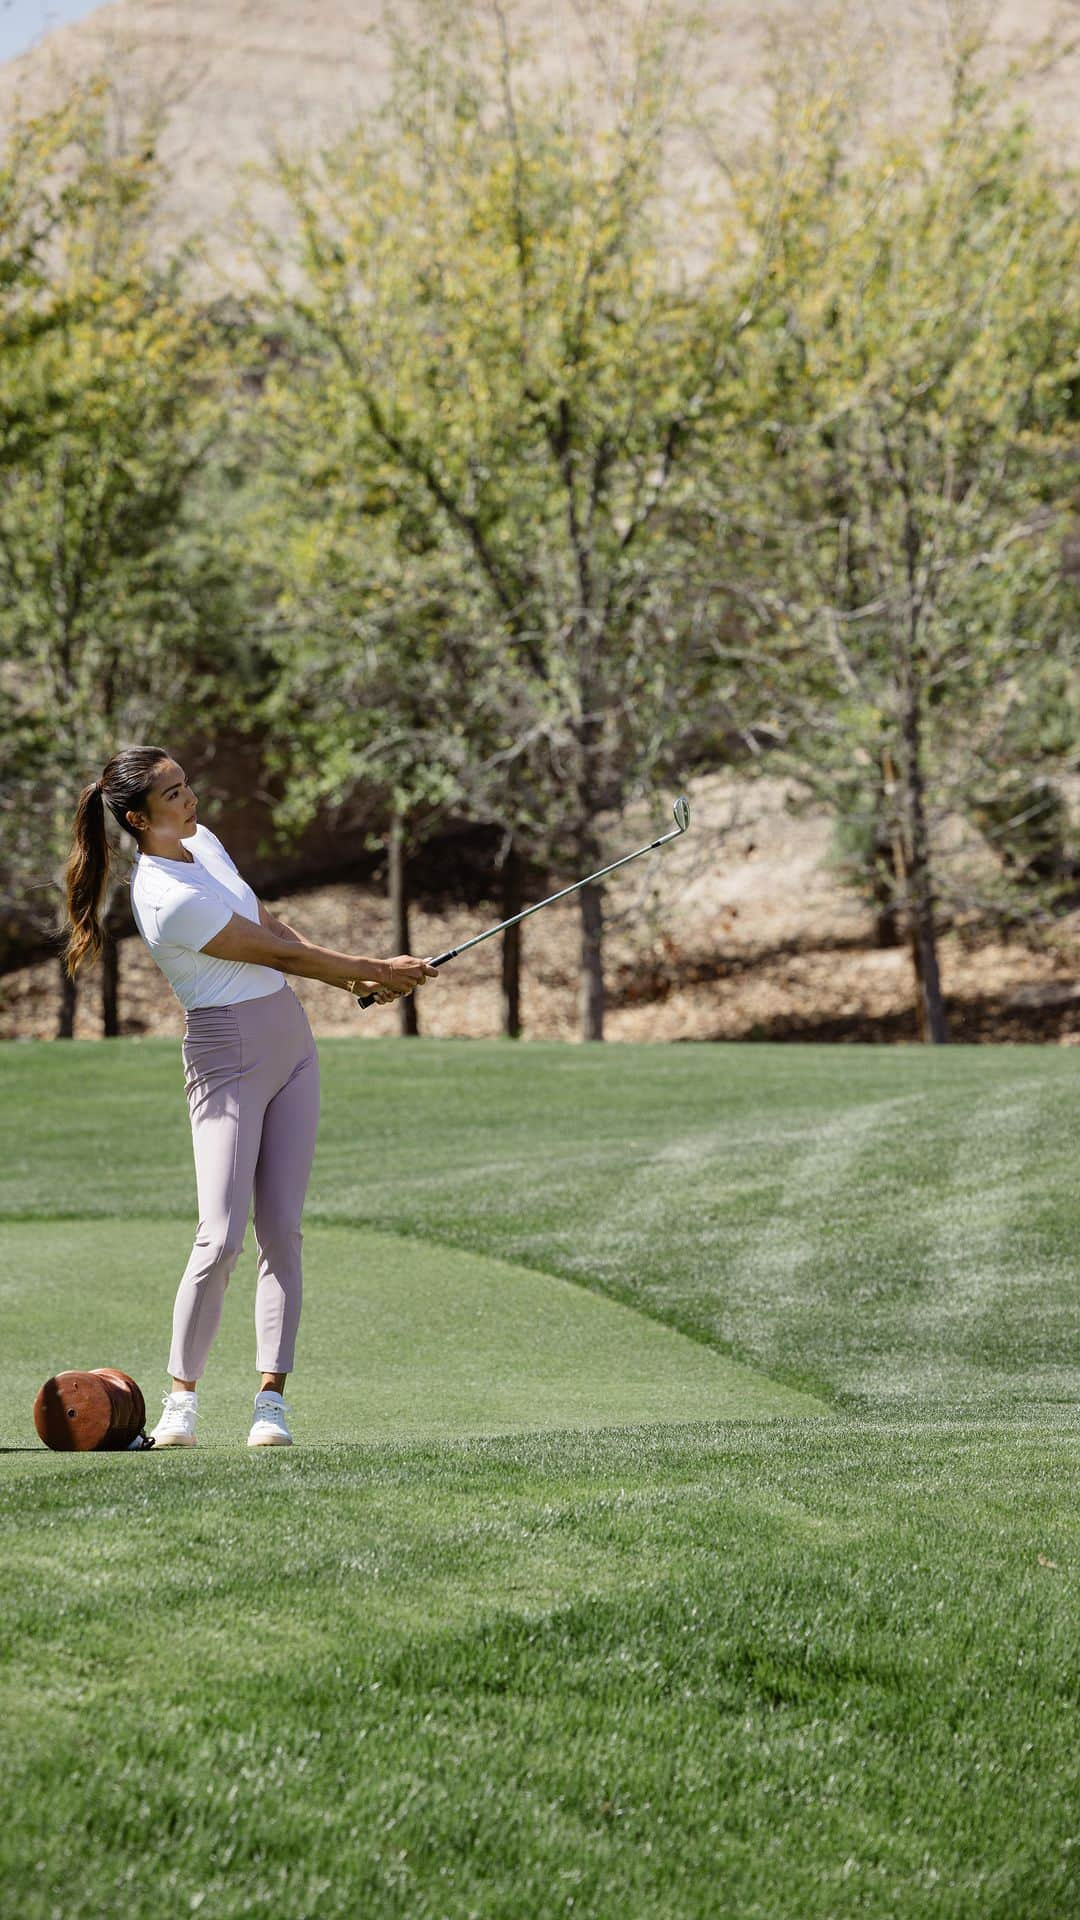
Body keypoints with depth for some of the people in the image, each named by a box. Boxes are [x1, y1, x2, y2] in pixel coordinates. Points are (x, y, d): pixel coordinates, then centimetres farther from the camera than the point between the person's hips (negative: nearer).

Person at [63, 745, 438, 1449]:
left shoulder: (202, 839, 6)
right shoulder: (169, 901, -22)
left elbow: (273, 926, 16)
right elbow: (281, 954, -13)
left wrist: (359, 977, 6)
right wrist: (378, 969, -3)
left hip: (291, 1042, 8)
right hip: (228, 1055, -8)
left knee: (281, 1229, 0)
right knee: (222, 1236, -15)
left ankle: (272, 1397, -1)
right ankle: (181, 1398, -2)